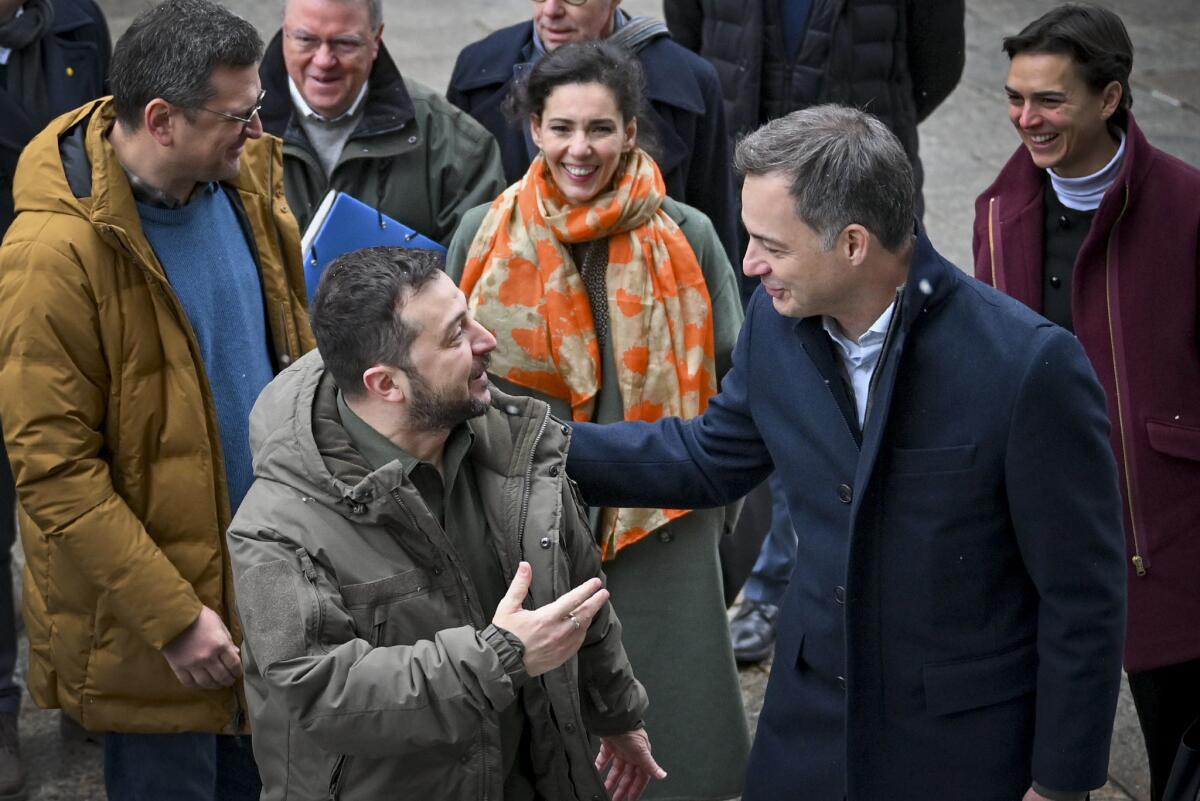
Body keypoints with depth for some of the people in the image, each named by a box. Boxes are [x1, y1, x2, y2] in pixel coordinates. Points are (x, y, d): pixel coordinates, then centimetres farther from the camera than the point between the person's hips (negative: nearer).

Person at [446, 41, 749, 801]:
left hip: (659, 525, -1)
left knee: (667, 711, 4)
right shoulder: (484, 234, -1)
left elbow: (733, 383, 5)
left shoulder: (686, 237, -4)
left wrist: (717, 492, 3)